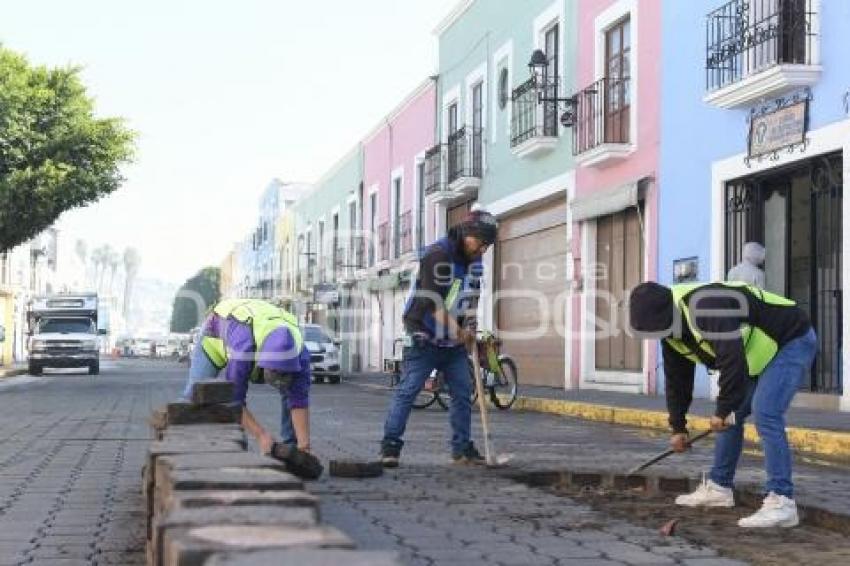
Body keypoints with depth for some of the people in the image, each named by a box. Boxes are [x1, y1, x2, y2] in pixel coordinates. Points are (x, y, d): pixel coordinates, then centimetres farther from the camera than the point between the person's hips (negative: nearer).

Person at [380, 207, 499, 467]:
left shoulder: (474, 262, 8)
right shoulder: (438, 254, -19)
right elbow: (433, 301, -25)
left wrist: (470, 327, 3)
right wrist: (459, 331, -26)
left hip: (454, 341, 8)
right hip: (424, 338, -8)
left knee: (463, 392, 6)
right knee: (408, 390, -8)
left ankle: (462, 448, 14)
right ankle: (390, 446, -4)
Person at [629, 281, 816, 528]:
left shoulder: (706, 307, -34)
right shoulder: (670, 327, -2)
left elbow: (732, 360, -37)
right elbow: (677, 379, 9)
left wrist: (723, 410, -26)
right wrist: (678, 427, 12)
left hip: (793, 342, -10)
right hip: (759, 355, 10)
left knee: (765, 414, -22)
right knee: (732, 416, 10)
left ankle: (781, 503, -22)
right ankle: (719, 488, 22)